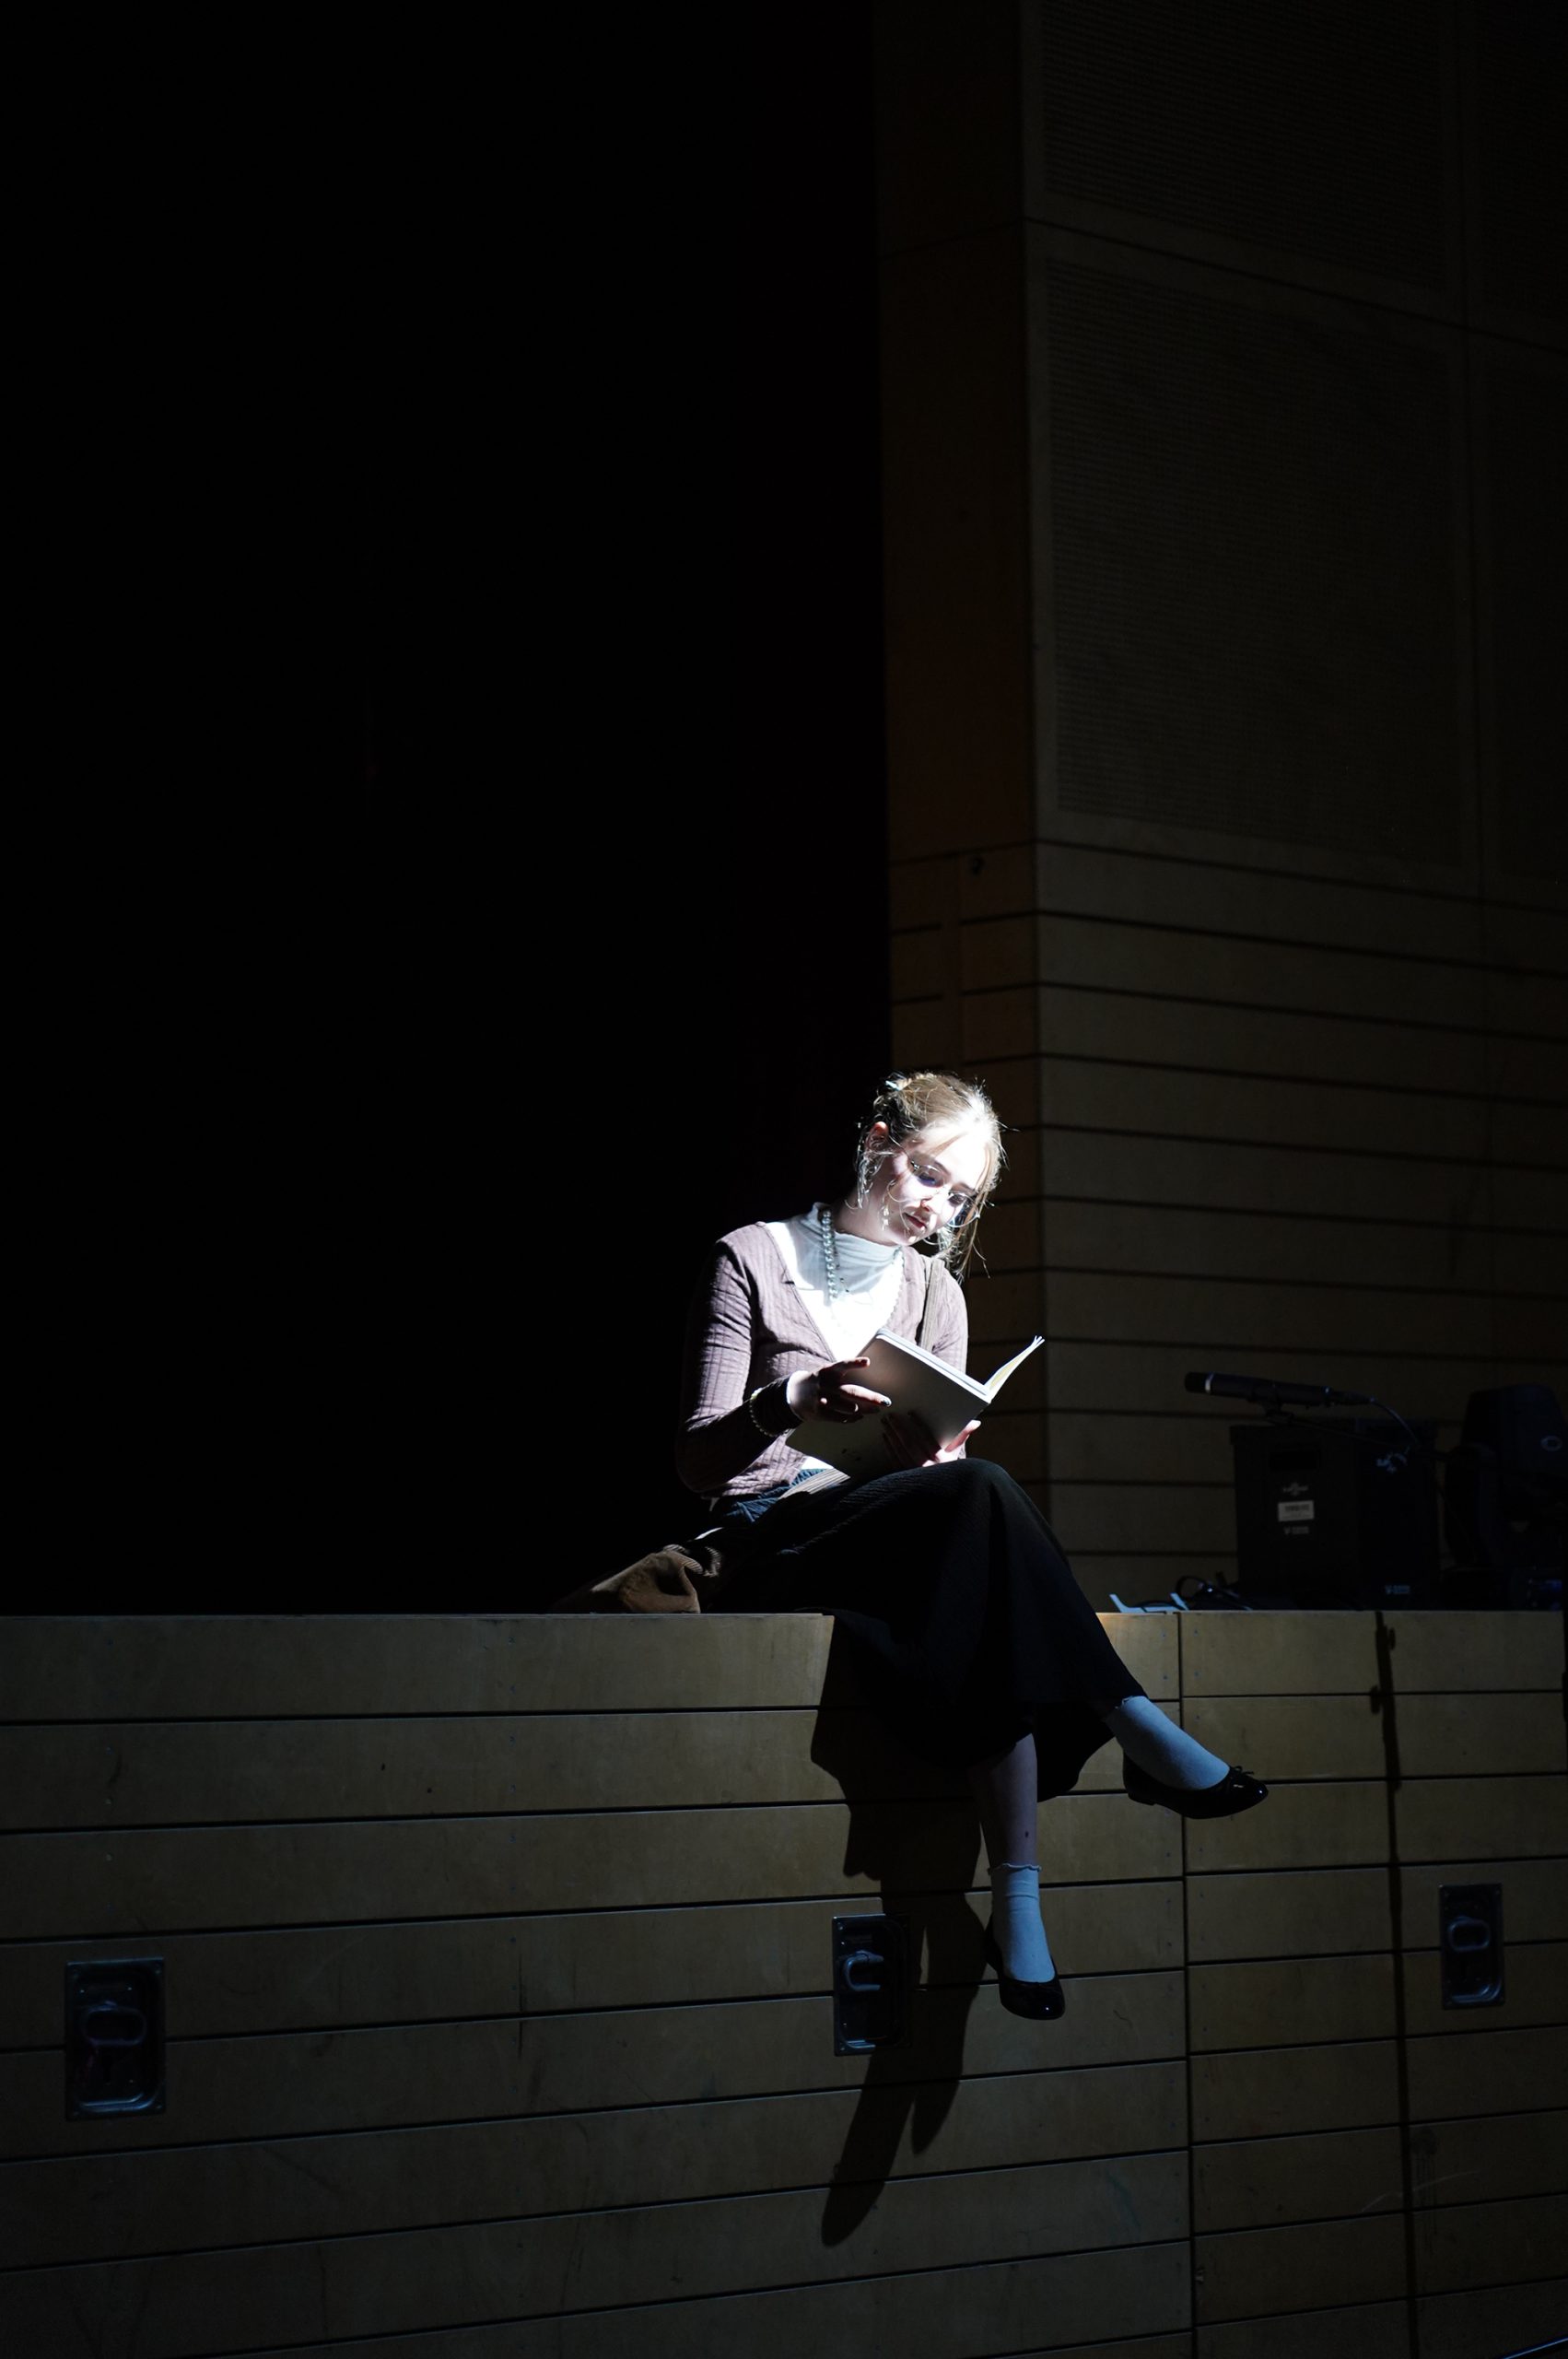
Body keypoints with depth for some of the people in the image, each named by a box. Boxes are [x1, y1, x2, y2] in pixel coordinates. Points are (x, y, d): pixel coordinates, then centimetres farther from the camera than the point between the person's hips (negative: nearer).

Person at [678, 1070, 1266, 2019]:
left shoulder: (934, 1291, 20)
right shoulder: (755, 1259, 4)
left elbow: (940, 1464, 11)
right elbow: (698, 1461, -3)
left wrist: (931, 1446, -15)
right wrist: (794, 1400, -23)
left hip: (909, 1536, 4)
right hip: (773, 1544, -4)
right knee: (984, 1493, -36)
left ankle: (1019, 1899, -47)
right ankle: (1134, 1728, -39)